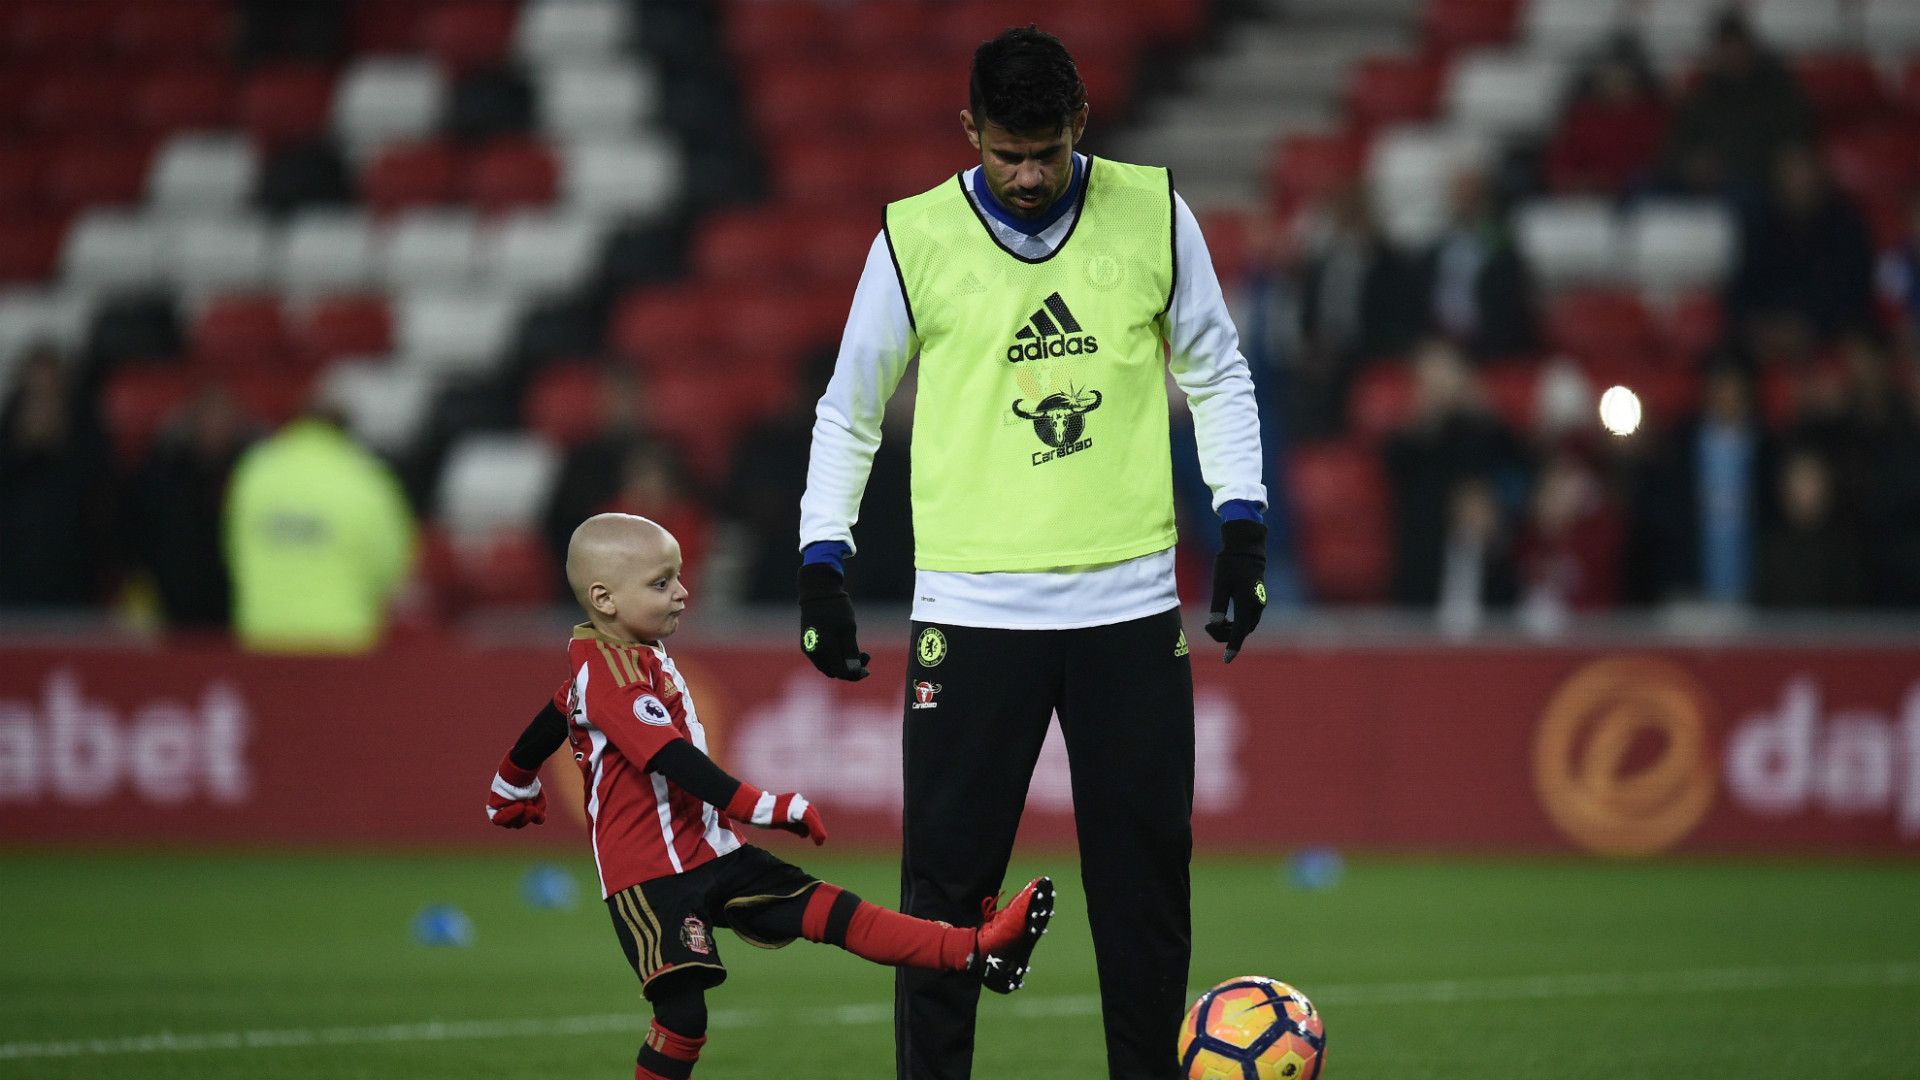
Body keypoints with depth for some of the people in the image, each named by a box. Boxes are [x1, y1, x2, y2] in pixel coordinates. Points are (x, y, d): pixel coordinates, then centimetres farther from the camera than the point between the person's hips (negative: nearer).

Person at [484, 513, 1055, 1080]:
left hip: (709, 853, 9)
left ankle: (977, 954, -13)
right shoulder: (609, 672, -18)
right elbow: (669, 758, -29)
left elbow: (551, 722, 31)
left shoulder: (626, 660, 15)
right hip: (649, 878, -9)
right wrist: (763, 807, -33)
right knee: (682, 1013, -18)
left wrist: (513, 790, 48)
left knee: (831, 912, -3)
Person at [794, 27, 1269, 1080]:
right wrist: (822, 566, 2)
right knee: (945, 880, -3)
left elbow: (1216, 375, 14)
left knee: (1145, 876, 4)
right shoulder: (915, 239, -1)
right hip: (973, 610, -1)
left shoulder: (1153, 214, 3)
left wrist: (1241, 528, 5)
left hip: (1130, 604, 1)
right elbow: (846, 413, 9)